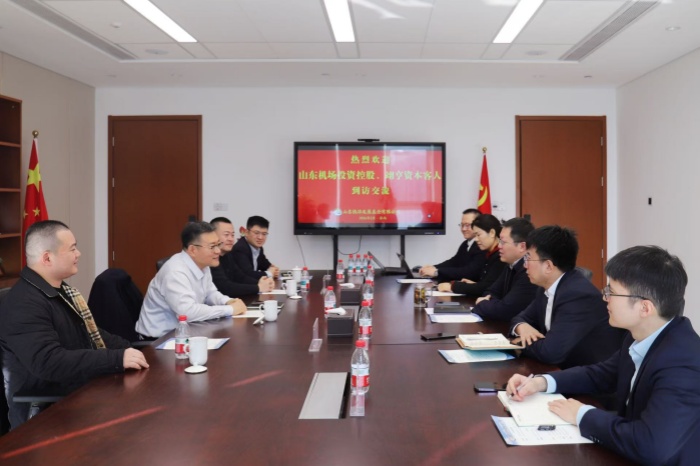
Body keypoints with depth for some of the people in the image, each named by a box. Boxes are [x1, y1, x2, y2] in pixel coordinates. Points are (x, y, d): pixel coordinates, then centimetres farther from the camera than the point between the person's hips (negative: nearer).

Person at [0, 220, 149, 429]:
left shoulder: (60, 290, 12)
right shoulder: (23, 305, -20)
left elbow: (89, 333, 21)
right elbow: (48, 363, -30)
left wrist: (128, 349, 5)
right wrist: (118, 359, -30)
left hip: (83, 390, 9)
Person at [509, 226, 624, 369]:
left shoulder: (579, 295, -25)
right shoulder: (548, 289, 2)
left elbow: (550, 351, -31)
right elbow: (523, 318, 12)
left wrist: (523, 343, -12)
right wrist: (522, 327, -10)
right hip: (565, 368, 7)